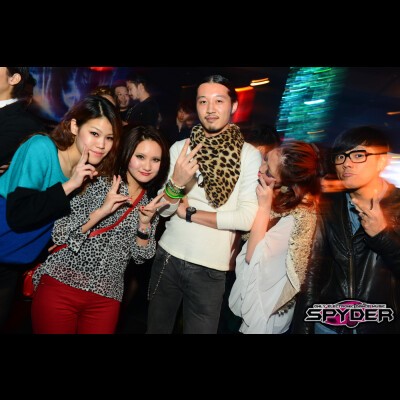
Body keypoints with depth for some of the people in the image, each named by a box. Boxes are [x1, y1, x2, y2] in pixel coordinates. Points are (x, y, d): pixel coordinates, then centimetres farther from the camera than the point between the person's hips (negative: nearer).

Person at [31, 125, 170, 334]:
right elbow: (59, 234, -8)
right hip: (61, 285, -2)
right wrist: (101, 211, -20)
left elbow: (141, 256, 4)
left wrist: (144, 224, -13)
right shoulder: (99, 185, -3)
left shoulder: (152, 203, 7)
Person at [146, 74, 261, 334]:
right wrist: (176, 183, -24)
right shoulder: (180, 147, 0)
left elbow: (248, 218, -16)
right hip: (168, 256, 3)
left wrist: (189, 213, -11)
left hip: (211, 267, -2)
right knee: (156, 328, 19)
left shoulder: (250, 155, -7)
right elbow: (163, 209, -3)